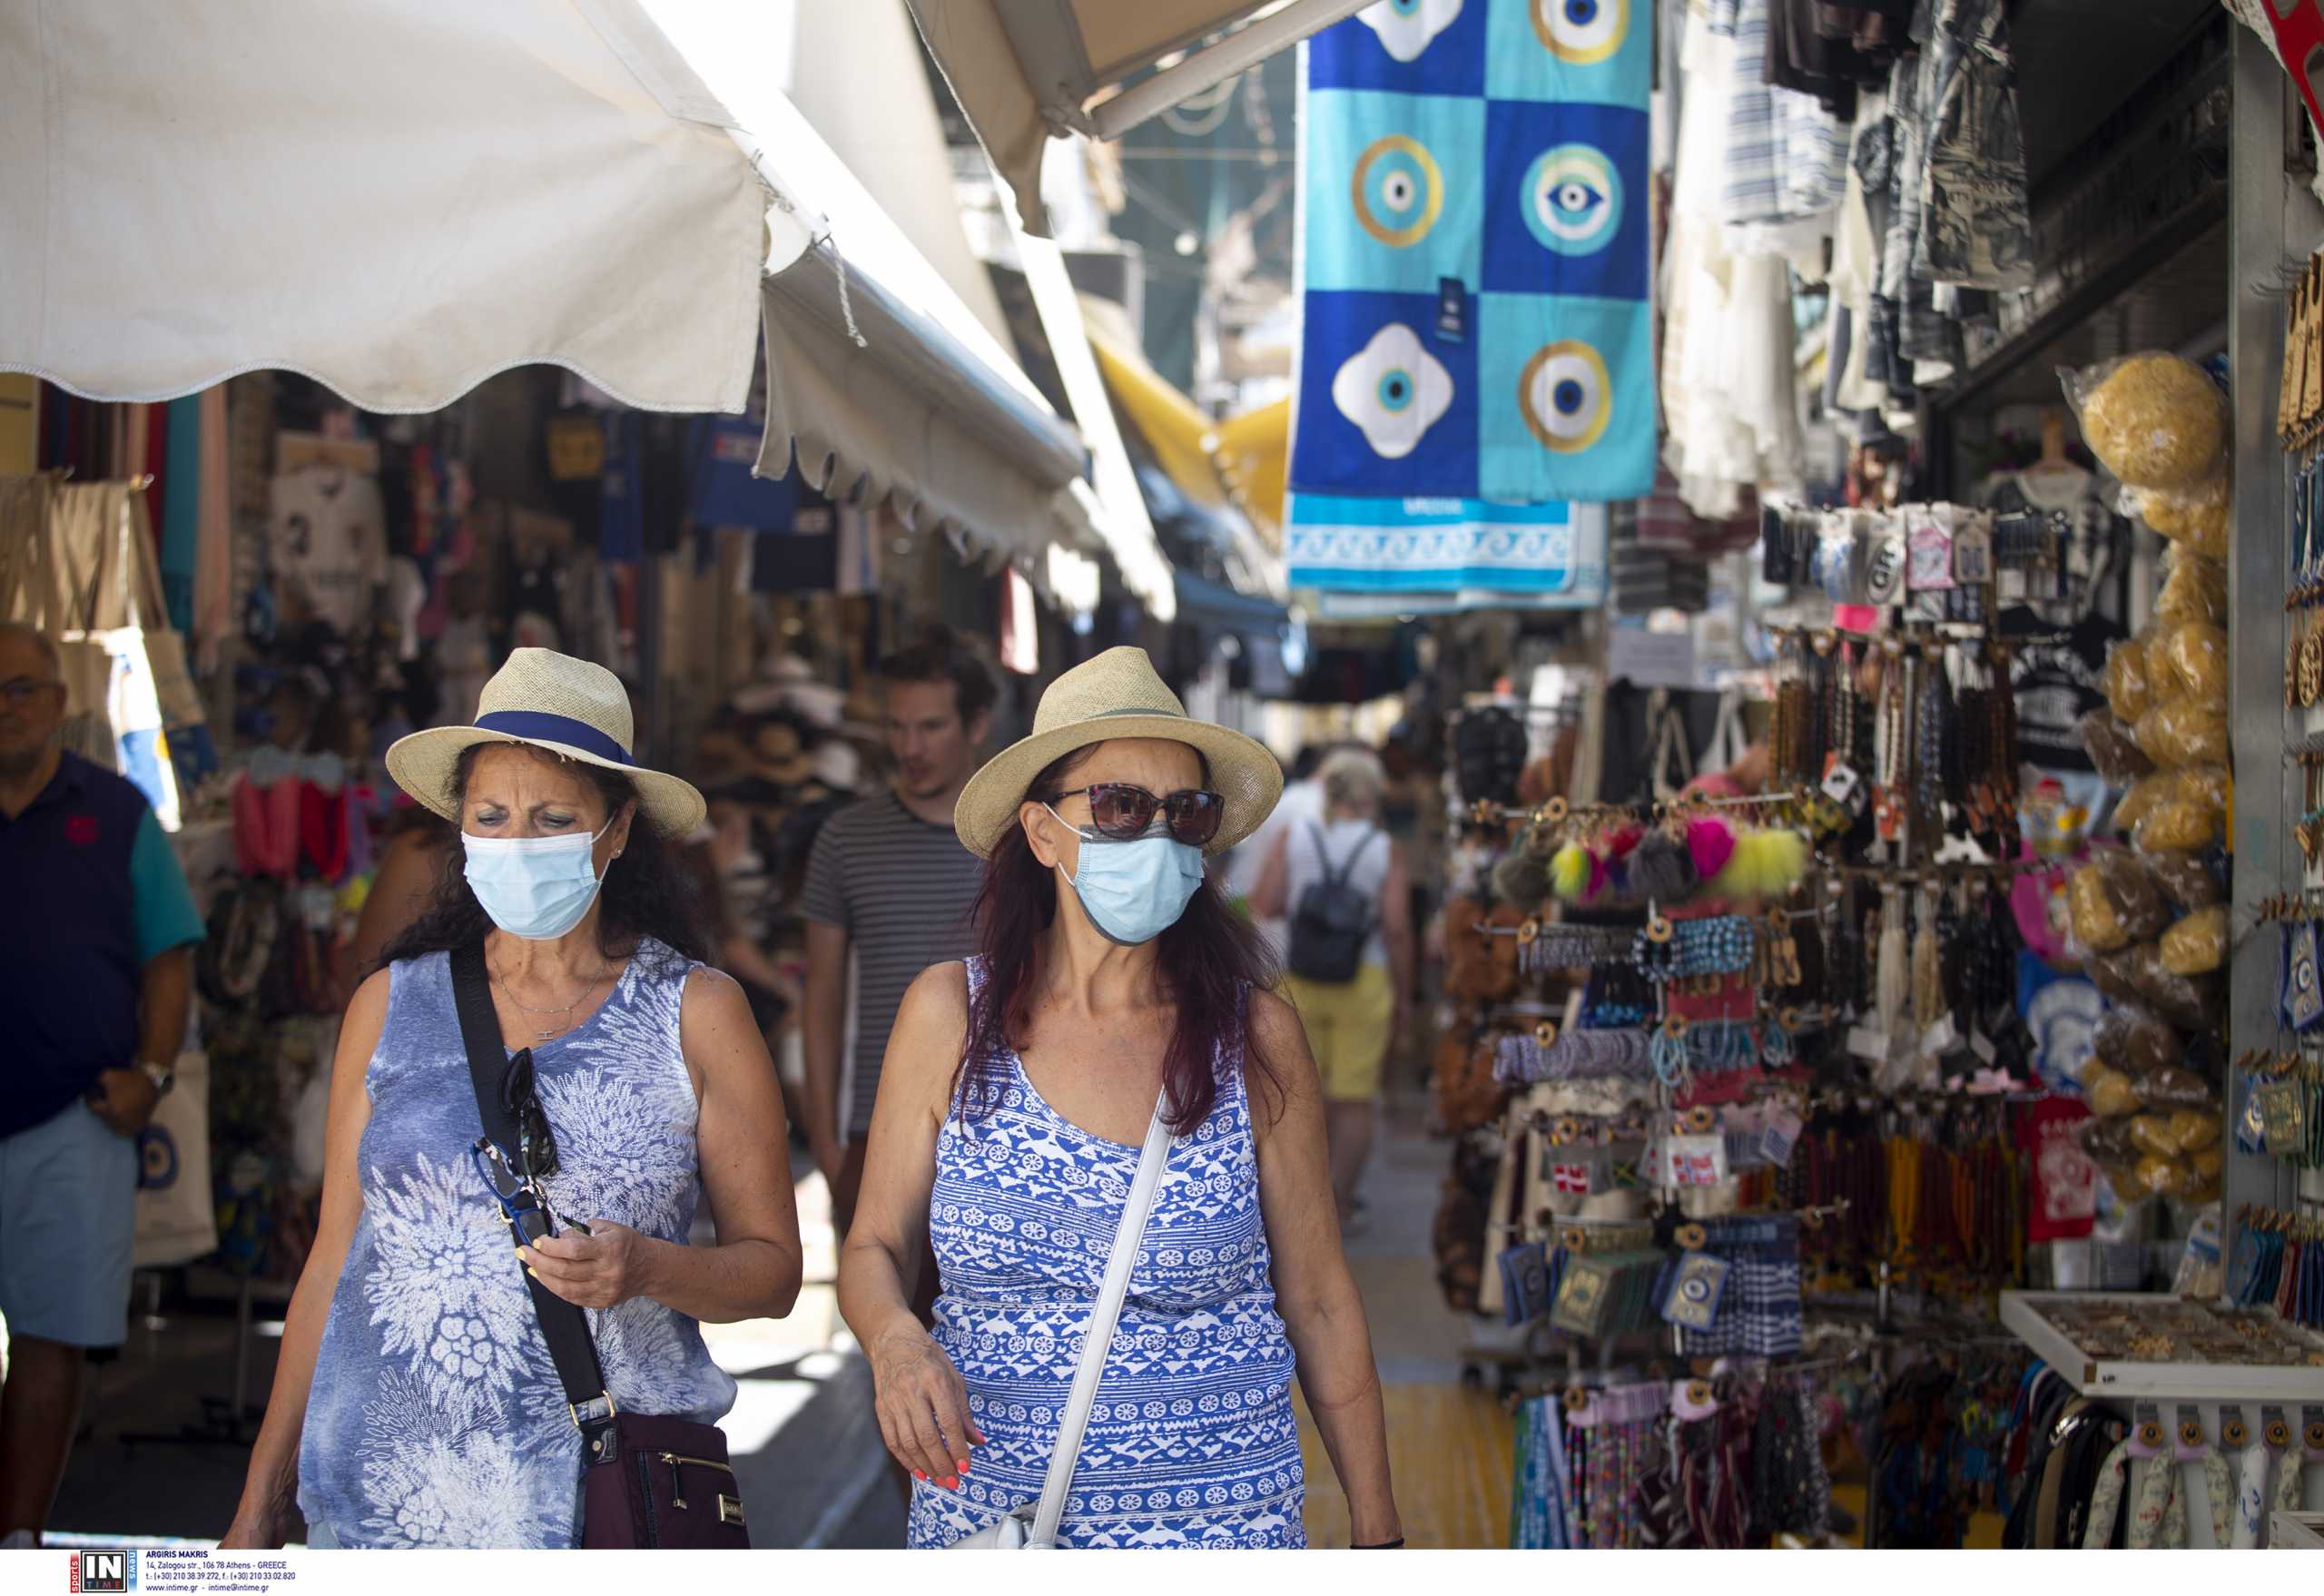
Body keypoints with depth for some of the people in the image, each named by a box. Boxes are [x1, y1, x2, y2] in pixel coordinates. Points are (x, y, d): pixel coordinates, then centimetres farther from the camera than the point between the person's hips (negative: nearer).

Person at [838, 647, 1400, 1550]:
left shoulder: (1255, 1035, -5)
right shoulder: (948, 1015, -4)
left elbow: (1319, 1303, 2)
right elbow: (875, 1248, 4)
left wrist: (1377, 1531, 4)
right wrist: (895, 1339, -18)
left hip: (1218, 1512, -1)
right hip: (982, 1511, 1)